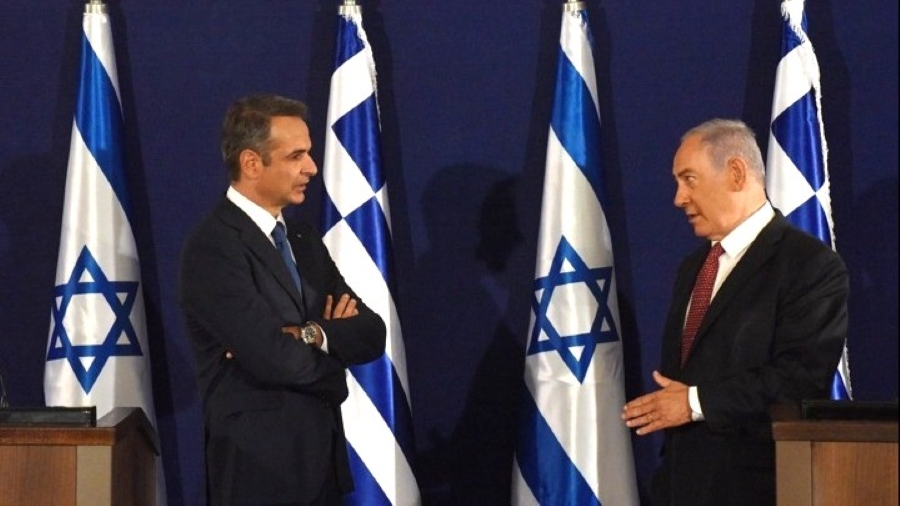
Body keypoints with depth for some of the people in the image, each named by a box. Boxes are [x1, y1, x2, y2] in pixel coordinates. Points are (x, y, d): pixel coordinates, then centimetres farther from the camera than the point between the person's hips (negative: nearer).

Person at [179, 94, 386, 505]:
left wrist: (313, 334, -15)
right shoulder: (212, 248, -14)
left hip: (321, 459, 7)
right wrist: (337, 340, -3)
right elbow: (277, 359, -22)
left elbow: (371, 335, 4)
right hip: (259, 468, -7)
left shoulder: (303, 240, 12)